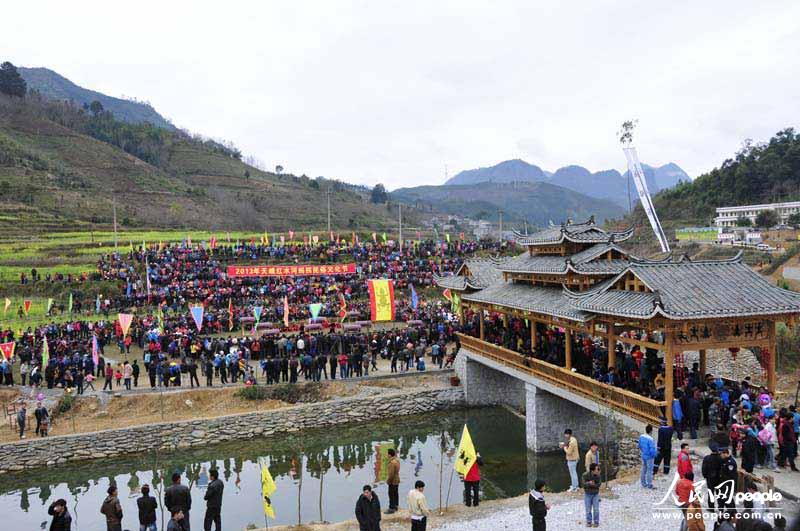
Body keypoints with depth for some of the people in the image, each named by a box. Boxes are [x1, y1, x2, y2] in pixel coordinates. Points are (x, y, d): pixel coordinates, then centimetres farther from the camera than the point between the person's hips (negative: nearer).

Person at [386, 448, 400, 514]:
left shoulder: (392, 462, -27)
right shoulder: (397, 460, 4)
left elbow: (391, 474, -26)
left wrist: (388, 481, -15)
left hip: (393, 481, -10)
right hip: (397, 480, 10)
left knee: (391, 494, -2)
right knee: (395, 493, 18)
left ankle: (391, 508, 3)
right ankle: (395, 506, 29)